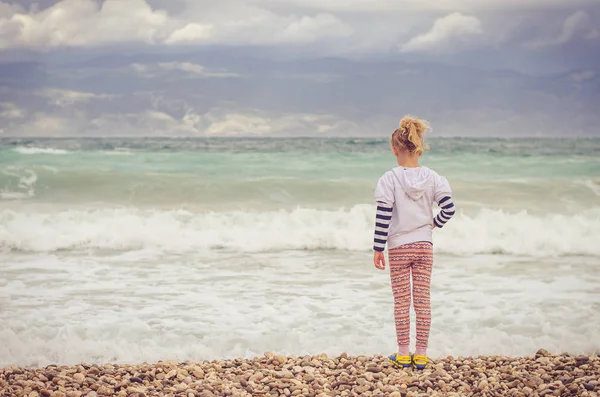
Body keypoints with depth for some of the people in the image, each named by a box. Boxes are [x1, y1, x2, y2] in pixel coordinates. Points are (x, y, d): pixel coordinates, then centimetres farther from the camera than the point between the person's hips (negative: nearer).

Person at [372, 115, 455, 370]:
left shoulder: (389, 179, -11)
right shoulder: (432, 178, -3)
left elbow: (383, 217, -11)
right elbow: (449, 209, -5)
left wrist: (377, 248, -5)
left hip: (399, 247, -2)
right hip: (424, 245, 2)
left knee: (401, 301, 6)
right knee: (422, 300, 7)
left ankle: (403, 354, 11)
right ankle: (421, 355, 10)